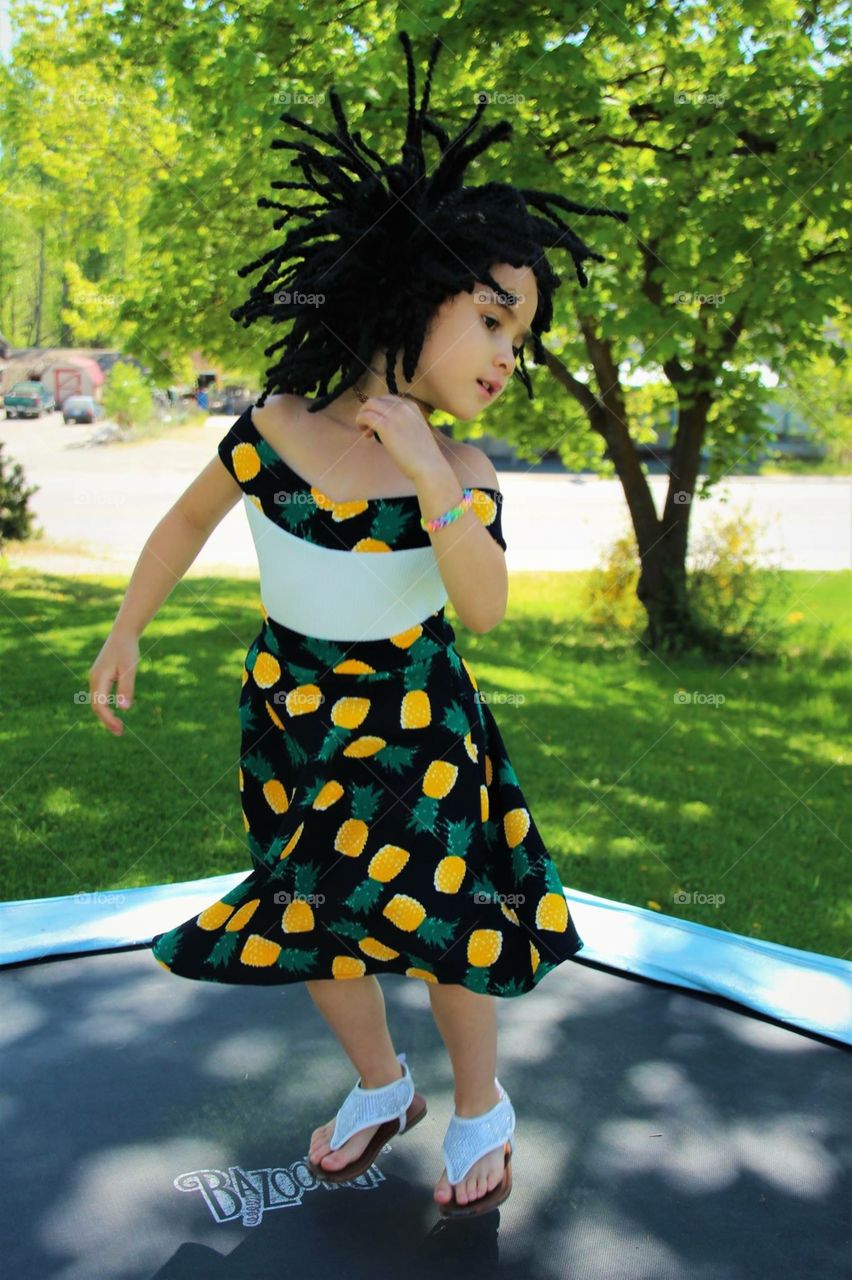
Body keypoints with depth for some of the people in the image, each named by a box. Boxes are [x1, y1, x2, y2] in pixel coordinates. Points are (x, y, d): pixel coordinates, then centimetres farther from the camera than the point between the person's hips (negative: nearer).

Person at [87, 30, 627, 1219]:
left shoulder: (462, 470, -16)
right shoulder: (277, 426, -14)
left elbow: (487, 607, -27)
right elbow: (193, 514, 2)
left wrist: (431, 479, -37)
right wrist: (125, 633, 7)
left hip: (412, 719, -2)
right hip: (294, 709, 2)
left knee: (435, 911, 2)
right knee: (308, 913, 12)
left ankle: (481, 1108, 28)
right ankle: (382, 1086, 36)